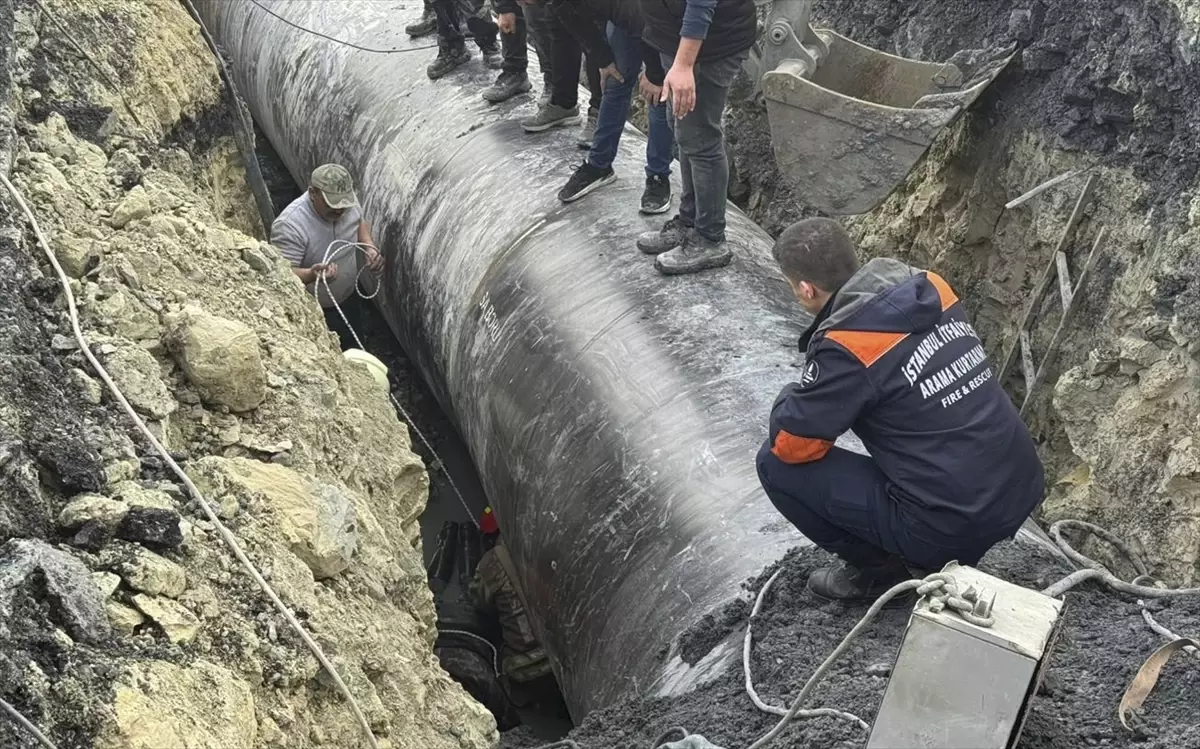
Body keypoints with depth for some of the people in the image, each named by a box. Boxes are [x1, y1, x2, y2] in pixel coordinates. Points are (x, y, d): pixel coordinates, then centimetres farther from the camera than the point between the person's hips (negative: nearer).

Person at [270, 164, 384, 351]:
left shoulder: (348, 201, -16)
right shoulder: (289, 226, -37)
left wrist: (370, 248, -13)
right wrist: (312, 274, -55)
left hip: (349, 298, 6)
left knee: (349, 350, 31)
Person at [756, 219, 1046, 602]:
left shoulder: (844, 347, -19)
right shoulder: (930, 289, 3)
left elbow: (790, 443, -11)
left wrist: (791, 398, 10)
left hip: (953, 524, -8)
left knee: (777, 464, -2)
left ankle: (878, 569, 11)